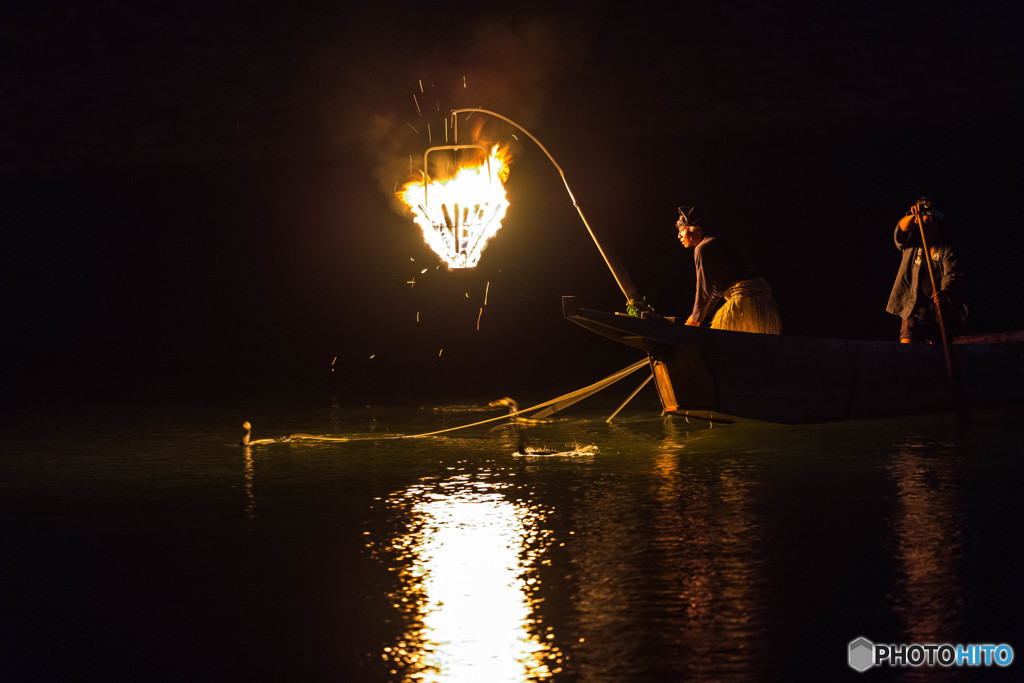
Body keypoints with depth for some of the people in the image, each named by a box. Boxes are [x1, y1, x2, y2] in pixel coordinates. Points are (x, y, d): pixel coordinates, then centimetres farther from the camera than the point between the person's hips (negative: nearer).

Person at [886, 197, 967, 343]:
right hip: (914, 308, 0)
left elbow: (952, 275, -12)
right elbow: (901, 232, -12)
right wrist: (912, 216, -32)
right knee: (906, 343, -18)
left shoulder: (947, 249, 1)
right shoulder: (911, 246, 9)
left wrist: (944, 292, -33)